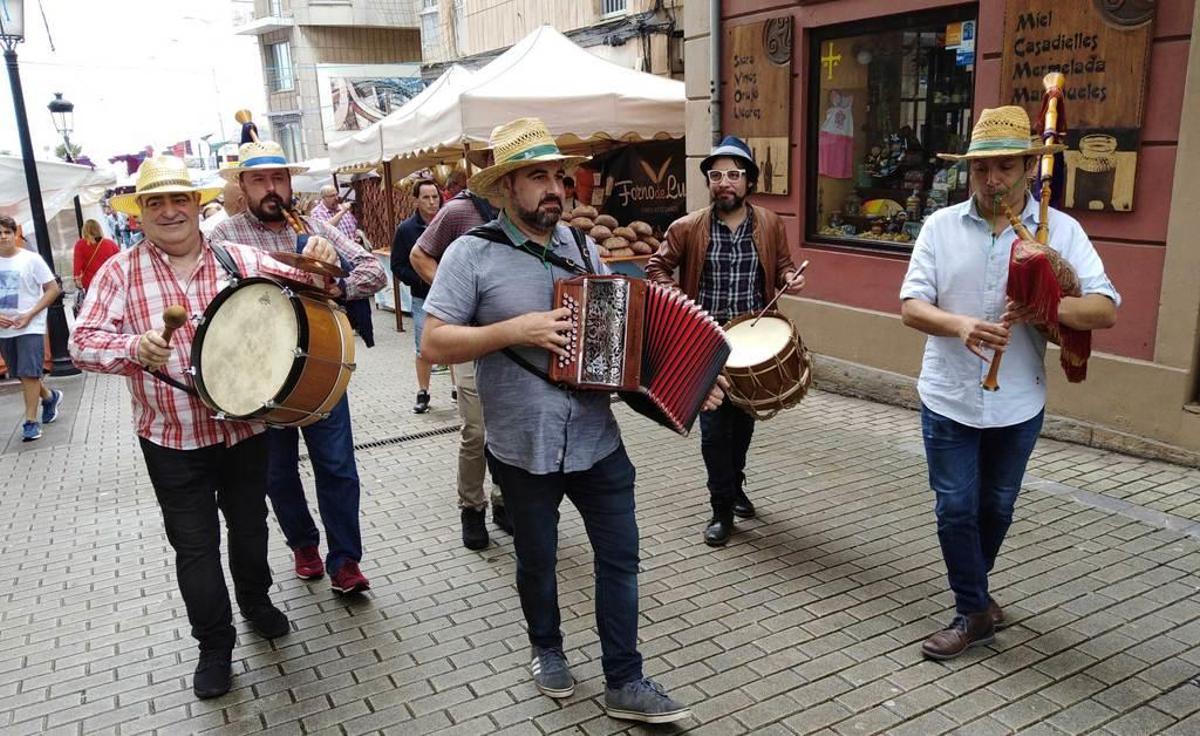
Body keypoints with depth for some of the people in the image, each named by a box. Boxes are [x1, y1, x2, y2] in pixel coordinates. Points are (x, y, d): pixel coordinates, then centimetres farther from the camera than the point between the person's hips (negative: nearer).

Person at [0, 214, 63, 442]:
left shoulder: (31, 259, -7)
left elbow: (53, 289, -7)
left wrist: (30, 314, -14)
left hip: (30, 328, -5)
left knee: (29, 373, -9)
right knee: (21, 374, 15)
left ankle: (31, 421, -2)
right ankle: (49, 397, 40)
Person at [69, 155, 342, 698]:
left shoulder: (239, 260, -1)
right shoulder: (120, 272, -5)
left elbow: (297, 287, -3)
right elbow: (82, 342, -10)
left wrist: (318, 267, -26)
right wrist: (135, 348, -30)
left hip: (244, 426, 2)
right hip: (171, 439, -1)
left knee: (249, 525, 20)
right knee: (194, 545, 8)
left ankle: (256, 601, 46)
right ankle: (214, 646, 27)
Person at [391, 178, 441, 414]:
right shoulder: (406, 229, -1)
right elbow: (398, 266, 1)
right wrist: (421, 278, -13)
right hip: (423, 299, 1)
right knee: (424, 349, 7)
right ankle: (422, 393, 22)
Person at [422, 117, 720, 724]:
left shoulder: (581, 246, 6)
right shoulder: (472, 253, -10)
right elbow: (433, 343, -14)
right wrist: (517, 330, -24)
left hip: (597, 440, 4)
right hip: (524, 449, -4)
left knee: (620, 557, 9)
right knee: (537, 560, 17)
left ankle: (625, 684, 24)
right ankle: (546, 648, 44)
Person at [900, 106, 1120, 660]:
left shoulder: (1061, 231, -4)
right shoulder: (941, 226, -4)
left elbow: (1104, 309, -11)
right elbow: (911, 306, -9)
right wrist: (960, 326, -30)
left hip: (1018, 404, 1)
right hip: (949, 399, -1)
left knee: (996, 508, 17)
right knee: (955, 508, 4)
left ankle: (971, 594, 42)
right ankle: (974, 611, 22)